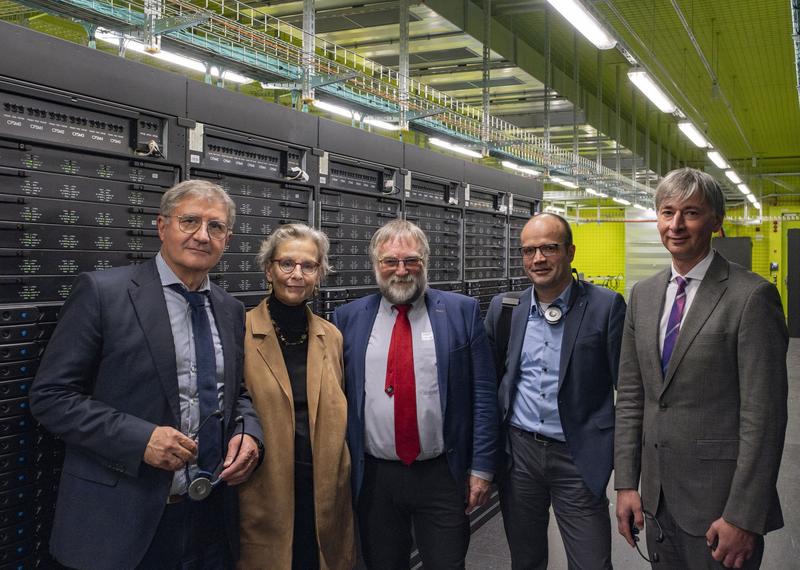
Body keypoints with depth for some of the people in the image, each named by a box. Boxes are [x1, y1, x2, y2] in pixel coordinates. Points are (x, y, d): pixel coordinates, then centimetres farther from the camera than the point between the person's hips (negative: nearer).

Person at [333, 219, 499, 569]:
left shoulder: (462, 312, -2)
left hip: (443, 475, -1)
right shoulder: (349, 318, 2)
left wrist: (482, 467, -6)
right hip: (373, 478, 2)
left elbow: (483, 395, -3)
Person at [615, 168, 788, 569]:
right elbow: (630, 396, 8)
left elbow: (763, 414, -15)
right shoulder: (643, 295, 6)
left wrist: (743, 517, -16)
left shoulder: (752, 296, -13)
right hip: (657, 497, 6)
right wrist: (625, 482, 4)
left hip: (718, 501, -5)